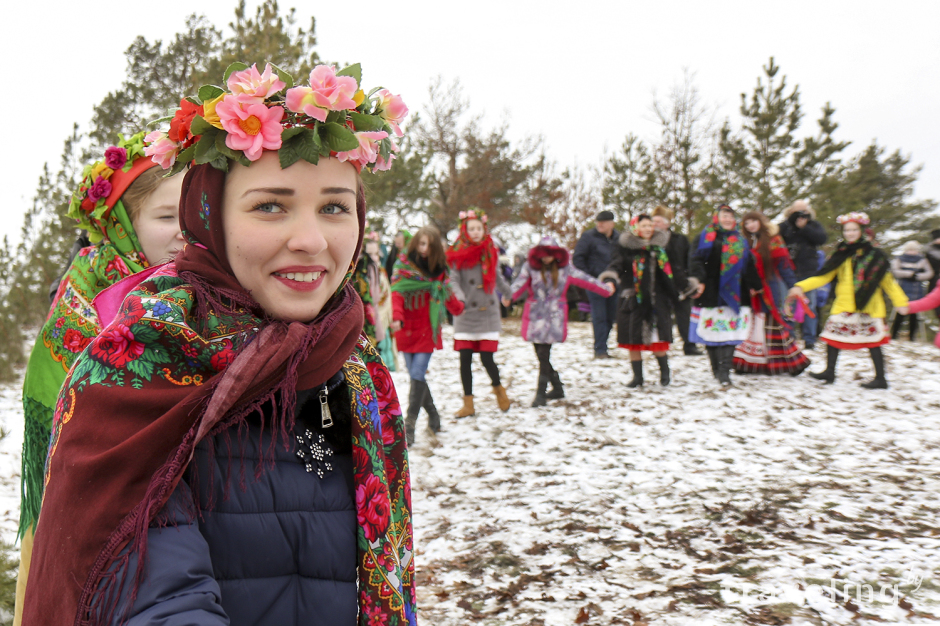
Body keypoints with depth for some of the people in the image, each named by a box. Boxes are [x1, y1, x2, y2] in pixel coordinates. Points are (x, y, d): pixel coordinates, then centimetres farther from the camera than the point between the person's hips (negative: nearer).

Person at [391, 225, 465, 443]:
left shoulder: (439, 267, 6)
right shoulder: (404, 264, -2)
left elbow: (446, 292, 22)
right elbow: (396, 292, -14)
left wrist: (459, 309, 33)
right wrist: (397, 317, -29)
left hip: (428, 328, 0)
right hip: (407, 328, 0)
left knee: (418, 374, -9)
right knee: (415, 375, 5)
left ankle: (409, 425, -7)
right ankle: (432, 414, 25)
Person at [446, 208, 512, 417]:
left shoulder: (491, 251, 6)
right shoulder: (458, 254, -1)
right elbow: (453, 280, -11)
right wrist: (459, 298, -28)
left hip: (488, 313, 1)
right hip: (466, 315, -1)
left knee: (487, 359, -4)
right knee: (465, 359, 0)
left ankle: (498, 389, 26)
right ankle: (468, 404, 12)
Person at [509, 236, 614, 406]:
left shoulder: (565, 269, 8)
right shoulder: (530, 267, 2)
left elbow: (584, 279, 12)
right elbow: (520, 283, -14)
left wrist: (606, 289, 14)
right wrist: (509, 296, -34)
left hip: (554, 316, -1)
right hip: (535, 314, 1)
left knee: (544, 354, -11)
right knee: (541, 354, 6)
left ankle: (541, 394, -8)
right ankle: (557, 387, 24)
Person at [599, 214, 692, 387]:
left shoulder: (660, 246, 10)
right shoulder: (624, 246, 0)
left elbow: (673, 270, 18)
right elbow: (616, 264, -13)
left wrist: (689, 286, 17)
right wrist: (610, 278, -33)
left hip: (657, 300, 1)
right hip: (633, 300, -1)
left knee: (658, 338, -4)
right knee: (633, 340, 3)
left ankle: (664, 371, 19)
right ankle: (637, 376, 17)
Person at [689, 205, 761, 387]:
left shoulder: (740, 240, 18)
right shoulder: (706, 237, 4)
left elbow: (748, 266, 23)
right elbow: (696, 261, -6)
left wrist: (753, 285, 19)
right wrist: (698, 280, -20)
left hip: (734, 293, 3)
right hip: (711, 293, -3)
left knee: (730, 331, -5)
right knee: (711, 331, -1)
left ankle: (724, 371, -5)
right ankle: (716, 368, 12)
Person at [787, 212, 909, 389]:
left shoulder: (874, 254, -1)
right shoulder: (841, 255, 8)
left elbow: (887, 280, 2)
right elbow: (824, 276, 5)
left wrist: (901, 302, -4)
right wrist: (801, 286, -7)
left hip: (868, 306, -4)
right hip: (844, 305, 4)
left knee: (872, 341, -1)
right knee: (832, 334, 4)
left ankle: (880, 379, 8)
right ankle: (829, 372, 20)